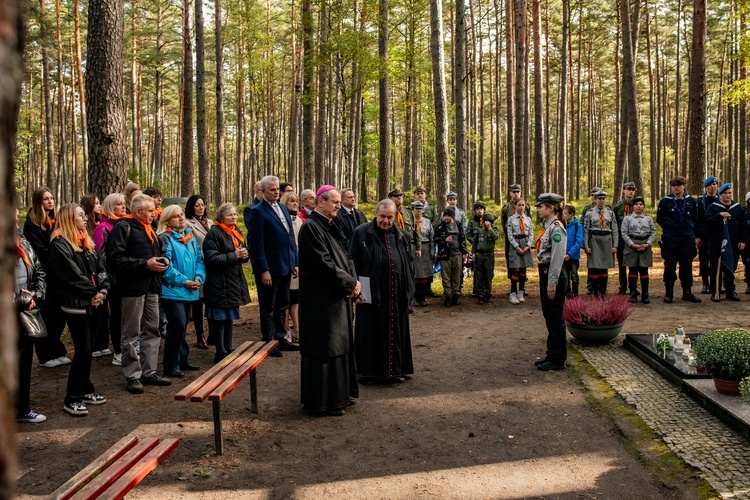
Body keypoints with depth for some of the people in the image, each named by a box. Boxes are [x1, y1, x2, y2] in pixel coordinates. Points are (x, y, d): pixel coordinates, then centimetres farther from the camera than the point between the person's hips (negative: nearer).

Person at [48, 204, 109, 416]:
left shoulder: (87, 242, 15)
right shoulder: (60, 245, -11)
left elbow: (101, 269, 10)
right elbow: (73, 275, -17)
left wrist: (103, 291, -6)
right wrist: (94, 292, -10)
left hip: (93, 303, 8)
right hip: (76, 305, -8)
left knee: (87, 349, 15)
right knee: (83, 350, -7)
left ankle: (85, 390, 27)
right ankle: (71, 398, 3)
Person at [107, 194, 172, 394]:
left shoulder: (149, 229, 19)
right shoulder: (123, 227, -9)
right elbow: (115, 259, -18)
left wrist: (162, 260, 8)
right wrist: (144, 264, -18)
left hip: (152, 287, 9)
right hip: (133, 288, -9)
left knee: (152, 330, 13)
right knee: (131, 334, 0)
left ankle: (149, 371, 23)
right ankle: (132, 375, 9)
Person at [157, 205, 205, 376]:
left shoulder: (190, 236, 13)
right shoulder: (165, 238, -9)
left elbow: (199, 259, 12)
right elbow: (166, 266, -17)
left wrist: (199, 278, -5)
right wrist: (184, 281, -17)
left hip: (189, 290, 7)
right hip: (172, 290, -7)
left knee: (182, 326, 15)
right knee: (178, 325, -11)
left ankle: (182, 359, 26)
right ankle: (170, 365, 0)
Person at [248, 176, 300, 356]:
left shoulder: (283, 208, 13)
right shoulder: (258, 211, -10)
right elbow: (257, 243, -14)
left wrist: (295, 263, 11)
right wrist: (264, 270, -17)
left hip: (285, 266, 7)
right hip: (269, 267, -7)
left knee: (282, 305, 16)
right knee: (268, 308, 6)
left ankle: (280, 339, 28)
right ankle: (268, 342, 18)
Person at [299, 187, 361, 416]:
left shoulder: (331, 227, 13)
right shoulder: (311, 227, -16)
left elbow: (345, 258, 14)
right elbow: (324, 263, -22)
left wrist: (353, 281, -4)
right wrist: (351, 282, -15)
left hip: (339, 296, 10)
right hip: (321, 299, -10)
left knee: (340, 344, 15)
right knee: (324, 347, -2)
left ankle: (340, 393, 27)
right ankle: (322, 400, 8)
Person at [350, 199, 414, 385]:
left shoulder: (402, 237, 8)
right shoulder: (361, 233, -4)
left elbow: (409, 264, 14)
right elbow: (353, 262, -5)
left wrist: (409, 289, 9)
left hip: (396, 294, 4)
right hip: (371, 293, -4)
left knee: (395, 332, 12)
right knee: (370, 332, 6)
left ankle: (395, 369, 25)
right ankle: (368, 371, 18)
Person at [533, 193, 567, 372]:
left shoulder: (556, 228, -16)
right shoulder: (547, 226, 13)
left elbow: (558, 258, -21)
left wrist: (552, 283, -22)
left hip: (553, 275, -10)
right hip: (544, 273, 10)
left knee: (555, 318, -1)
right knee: (549, 317, 16)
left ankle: (558, 360, 9)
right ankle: (552, 354, 26)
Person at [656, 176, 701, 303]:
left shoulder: (691, 201, 6)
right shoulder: (665, 201, -1)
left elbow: (695, 220, 16)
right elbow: (659, 219, 11)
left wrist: (694, 235, 14)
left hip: (688, 239, 2)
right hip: (670, 240, -2)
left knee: (687, 266, 7)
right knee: (670, 266, 0)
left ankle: (687, 292, 17)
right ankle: (668, 293, 7)